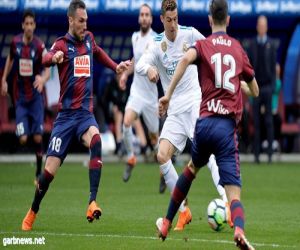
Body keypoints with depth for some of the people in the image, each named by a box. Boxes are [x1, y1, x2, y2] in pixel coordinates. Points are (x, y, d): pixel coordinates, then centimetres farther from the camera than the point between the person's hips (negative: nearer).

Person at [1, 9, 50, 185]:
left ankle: (39, 174, 14)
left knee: (38, 137, -3)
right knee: (23, 139, -11)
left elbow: (48, 71, -14)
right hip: (20, 97, 1)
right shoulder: (15, 42, -1)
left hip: (36, 96, -1)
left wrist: (42, 79, -35)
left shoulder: (40, 46, -10)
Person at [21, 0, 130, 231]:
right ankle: (32, 213, 20)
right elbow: (45, 60, -29)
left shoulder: (89, 39, 10)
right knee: (50, 169, -5)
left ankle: (92, 201, -36)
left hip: (85, 112, 3)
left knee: (96, 140, -31)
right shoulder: (62, 44, -6)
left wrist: (116, 67, 23)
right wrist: (54, 57, -51)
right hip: (66, 114, -3)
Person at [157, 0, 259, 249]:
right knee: (234, 191, -9)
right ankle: (239, 230, -40)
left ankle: (167, 224, 36)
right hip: (228, 126, -1)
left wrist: (168, 94, -16)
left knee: (192, 168, 31)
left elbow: (186, 59, -17)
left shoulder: (203, 45, 9)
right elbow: (255, 91, 23)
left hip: (205, 121, 1)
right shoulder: (239, 49, 15)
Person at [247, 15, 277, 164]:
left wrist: (273, 85, -3)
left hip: (267, 86, -1)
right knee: (256, 121, 0)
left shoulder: (271, 45, 5)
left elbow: (274, 66, 4)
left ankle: (270, 152, 1)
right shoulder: (252, 45, 7)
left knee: (269, 121, -2)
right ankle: (256, 153, 2)